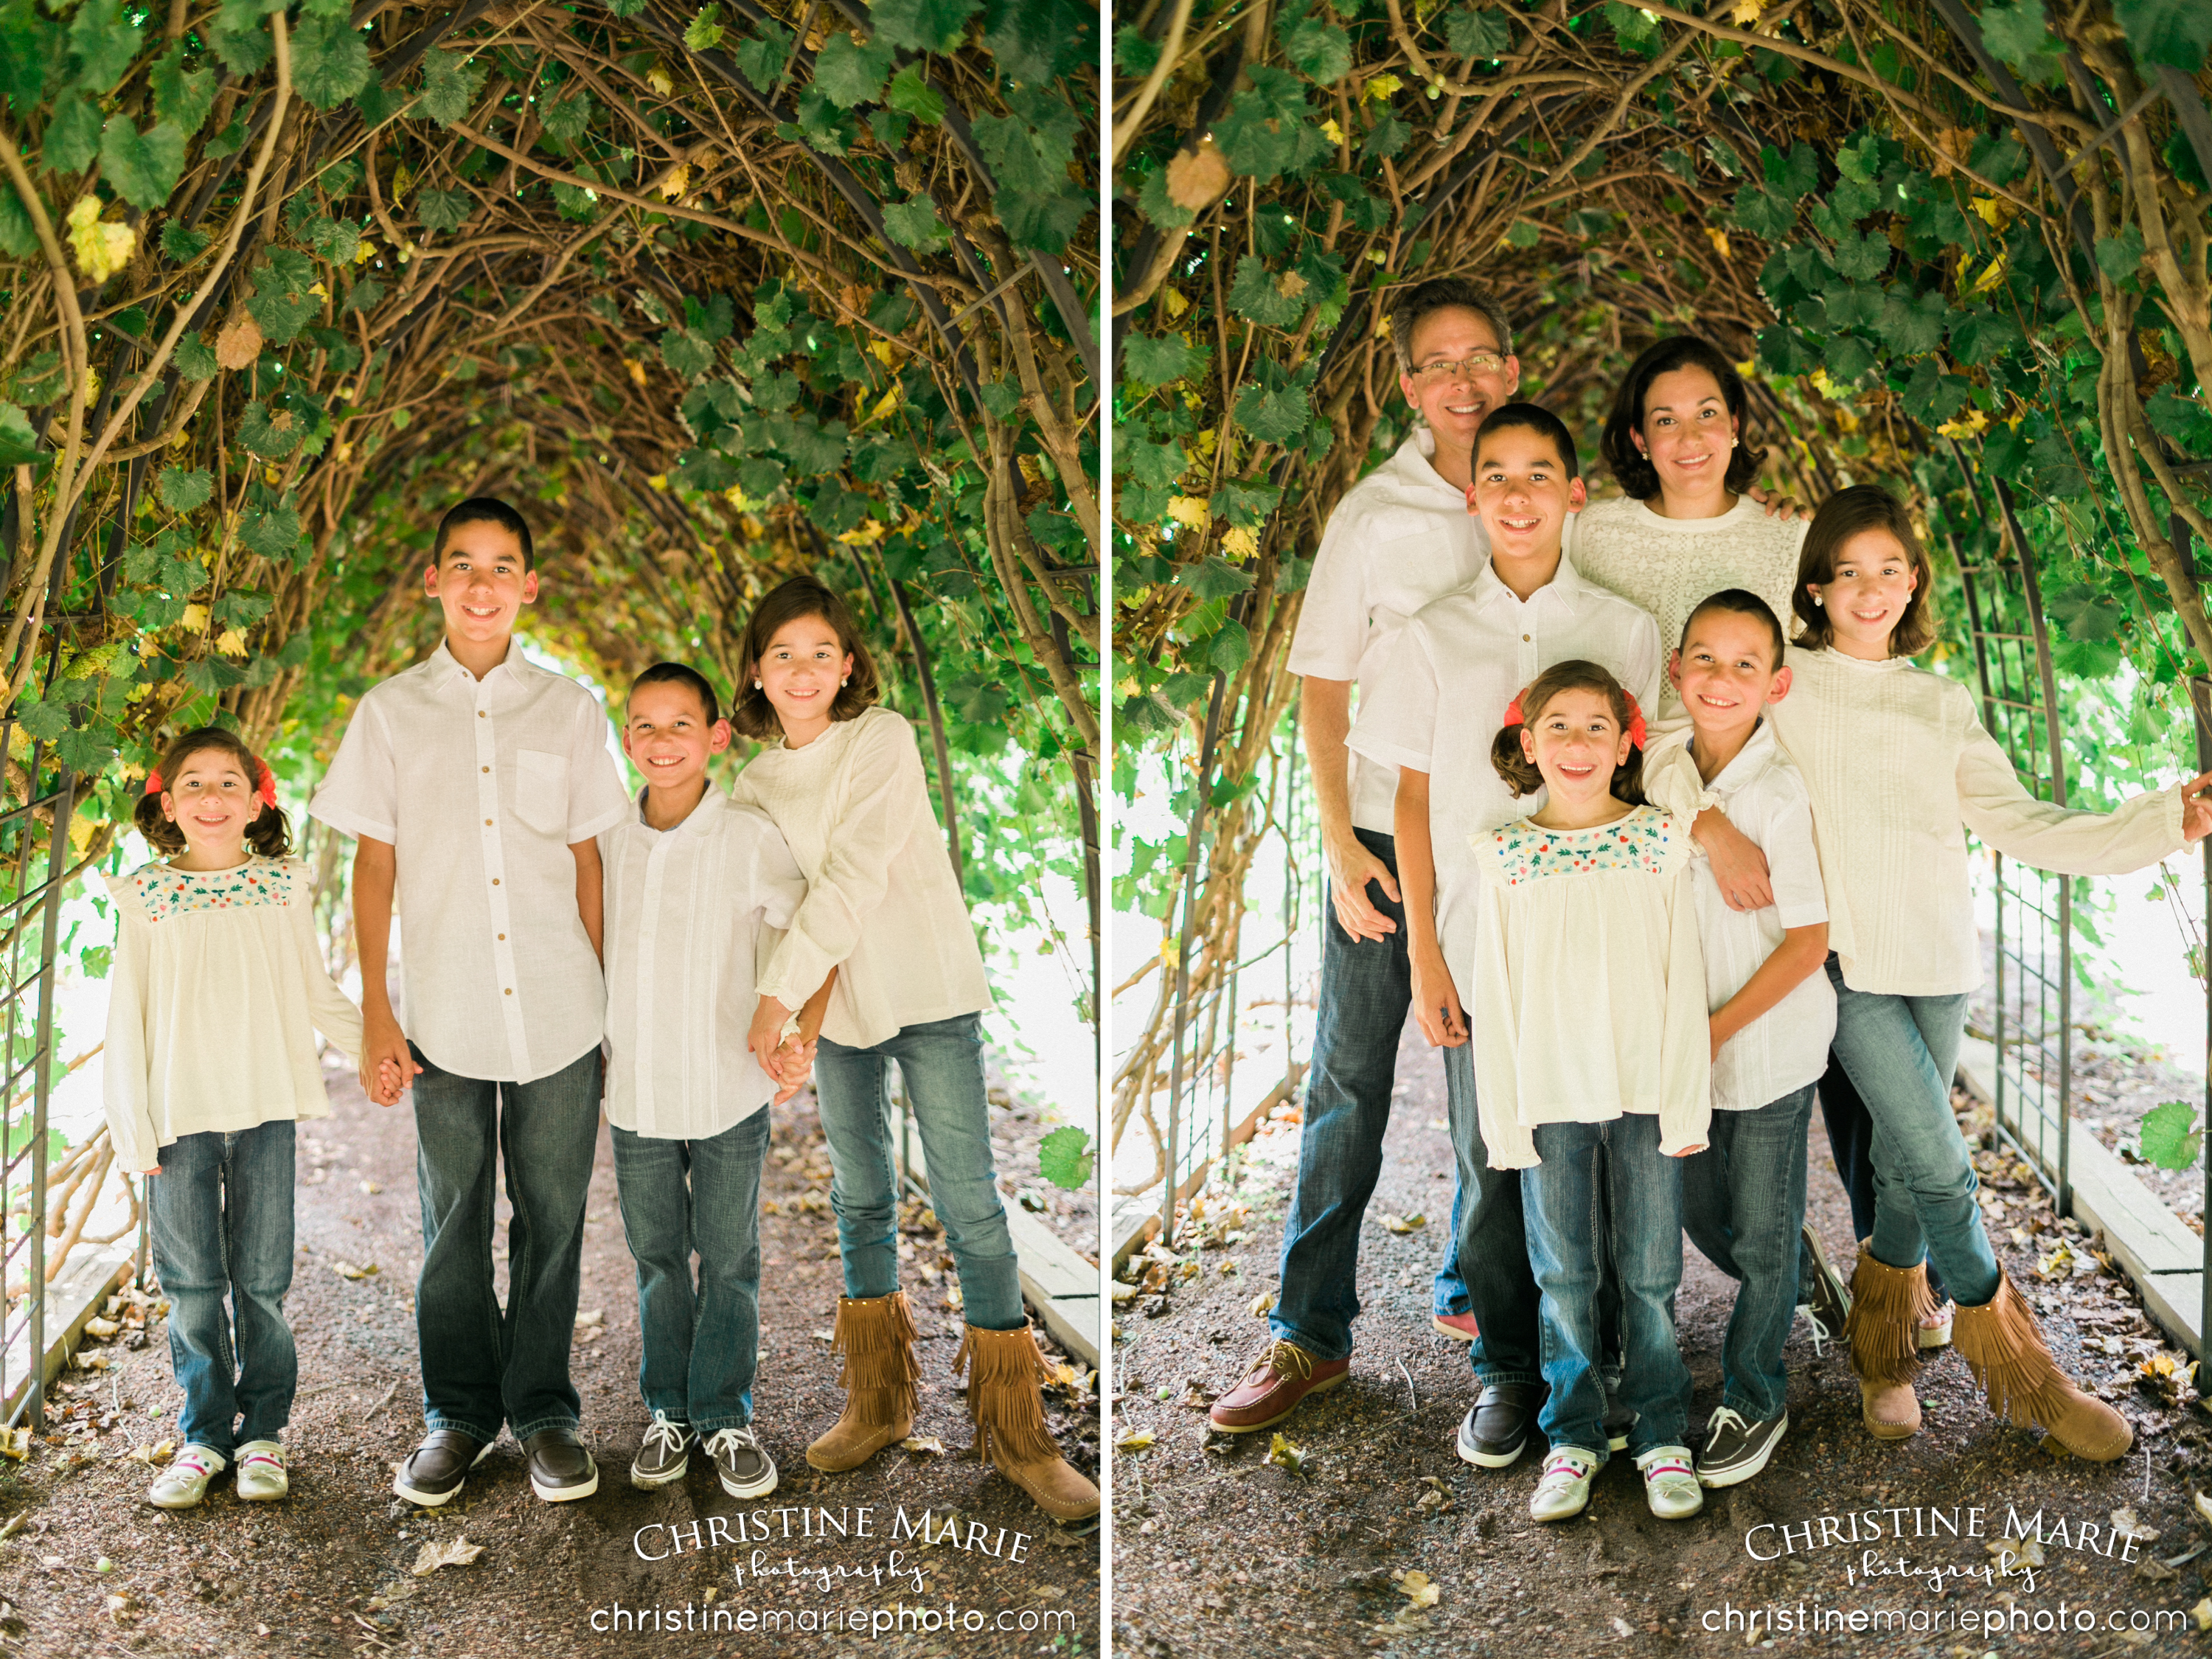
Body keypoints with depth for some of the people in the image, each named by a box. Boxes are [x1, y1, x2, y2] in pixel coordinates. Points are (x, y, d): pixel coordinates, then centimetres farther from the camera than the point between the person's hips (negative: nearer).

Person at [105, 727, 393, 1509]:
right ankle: (204, 1436, 18)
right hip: (180, 1113, 0)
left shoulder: (283, 887, 4)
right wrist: (131, 1124, -1)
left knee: (261, 1281, 4)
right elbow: (127, 1013, 3)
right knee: (192, 1285, 5)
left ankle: (261, 1433, 18)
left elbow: (317, 992, 12)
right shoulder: (147, 896, 1)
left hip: (266, 1107, 0)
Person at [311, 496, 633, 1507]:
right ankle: (459, 1414, 22)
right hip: (444, 1015, 0)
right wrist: (374, 1011, -1)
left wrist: (604, 1000, 5)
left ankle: (543, 1412, 18)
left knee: (552, 1218, 5)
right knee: (453, 1223, 8)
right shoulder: (390, 711, 5)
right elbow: (373, 864, 5)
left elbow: (588, 860, 8)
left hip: (558, 1013, 0)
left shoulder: (568, 709, 6)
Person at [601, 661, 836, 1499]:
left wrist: (800, 1039, -17)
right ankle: (669, 1410, 29)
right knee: (657, 1261, 14)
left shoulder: (751, 838, -11)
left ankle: (724, 1417, 24)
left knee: (730, 1264, 8)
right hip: (635, 1092, 3)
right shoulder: (605, 838, 0)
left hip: (729, 1094, -3)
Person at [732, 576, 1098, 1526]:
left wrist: (778, 994, -18)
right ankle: (878, 1406, 25)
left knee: (967, 1201, -7)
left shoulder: (883, 740, -10)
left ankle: (1016, 1434, 0)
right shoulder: (757, 782, 8)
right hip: (834, 1003, 5)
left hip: (927, 992, -5)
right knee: (859, 1198, 11)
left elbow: (853, 879, -18)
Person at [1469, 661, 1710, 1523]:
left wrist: (1685, 1103, -4)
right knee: (1564, 1277, 7)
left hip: (1645, 1094, 0)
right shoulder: (1503, 857, 0)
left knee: (1651, 1275, 5)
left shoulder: (1660, 841, 0)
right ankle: (1573, 1437, 22)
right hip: (1551, 1096, 0)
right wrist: (1504, 1118, -2)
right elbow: (1496, 994, 2)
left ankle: (1662, 1435, 21)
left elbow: (1683, 979, 0)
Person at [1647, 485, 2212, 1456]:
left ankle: (1883, 1340, 30)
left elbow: (2016, 822, 7)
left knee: (1909, 1163, 9)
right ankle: (2015, 1367, 9)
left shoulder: (1943, 706, 14)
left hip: (1937, 957, 4)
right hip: (1849, 963, -4)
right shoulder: (1782, 683, 2)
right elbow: (1669, 753, -5)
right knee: (1940, 1164, -8)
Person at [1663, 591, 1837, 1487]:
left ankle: (1754, 1398, 24)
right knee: (1702, 1216, 18)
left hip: (1770, 1044, -6)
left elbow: (1807, 942, -16)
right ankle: (1803, 1284, 46)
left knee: (1762, 1232, 6)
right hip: (1691, 1045, 6)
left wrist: (1720, 1029, -16)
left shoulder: (1778, 792, -19)